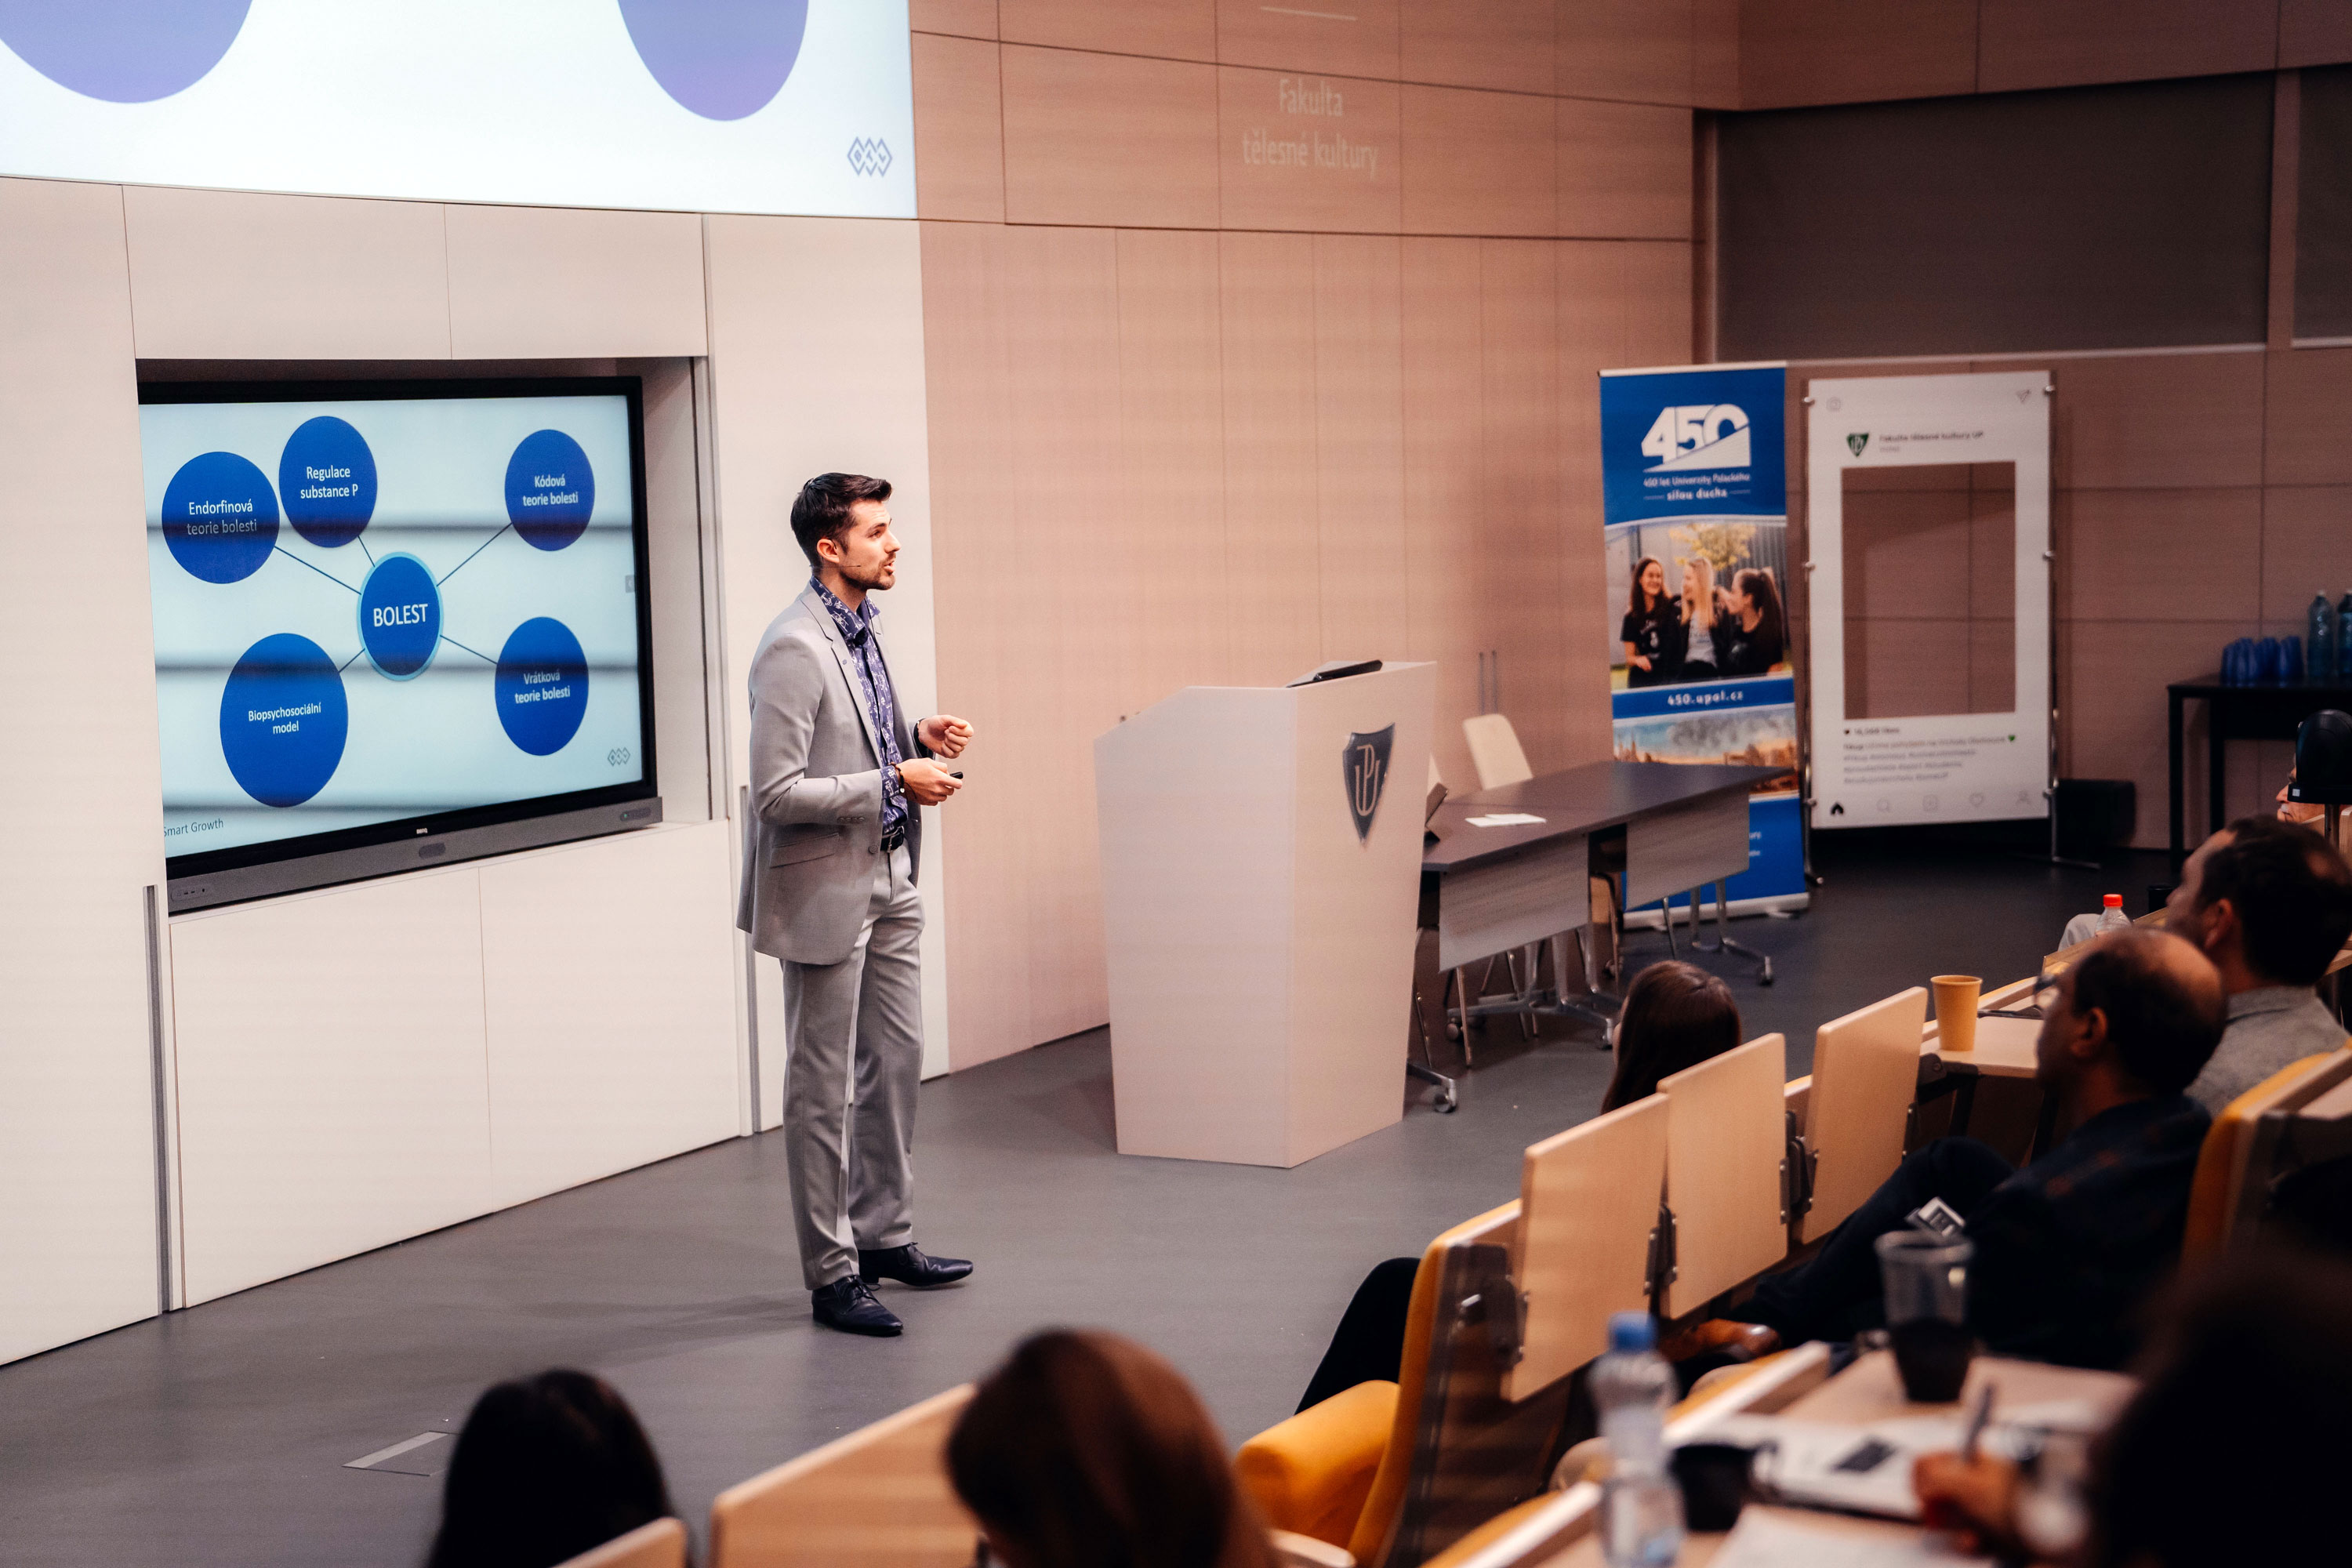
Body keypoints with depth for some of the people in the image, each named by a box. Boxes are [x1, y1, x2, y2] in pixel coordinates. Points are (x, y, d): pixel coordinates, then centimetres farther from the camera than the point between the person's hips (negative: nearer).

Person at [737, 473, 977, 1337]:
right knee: (823, 1086, 1)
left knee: (896, 1062, 17)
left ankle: (885, 1236, 30)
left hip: (887, 879, 9)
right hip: (825, 889, -9)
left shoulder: (861, 627, 9)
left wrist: (918, 739, 3)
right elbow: (776, 793, -24)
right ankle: (831, 1274, 10)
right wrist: (894, 784, -20)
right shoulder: (794, 649, -20)